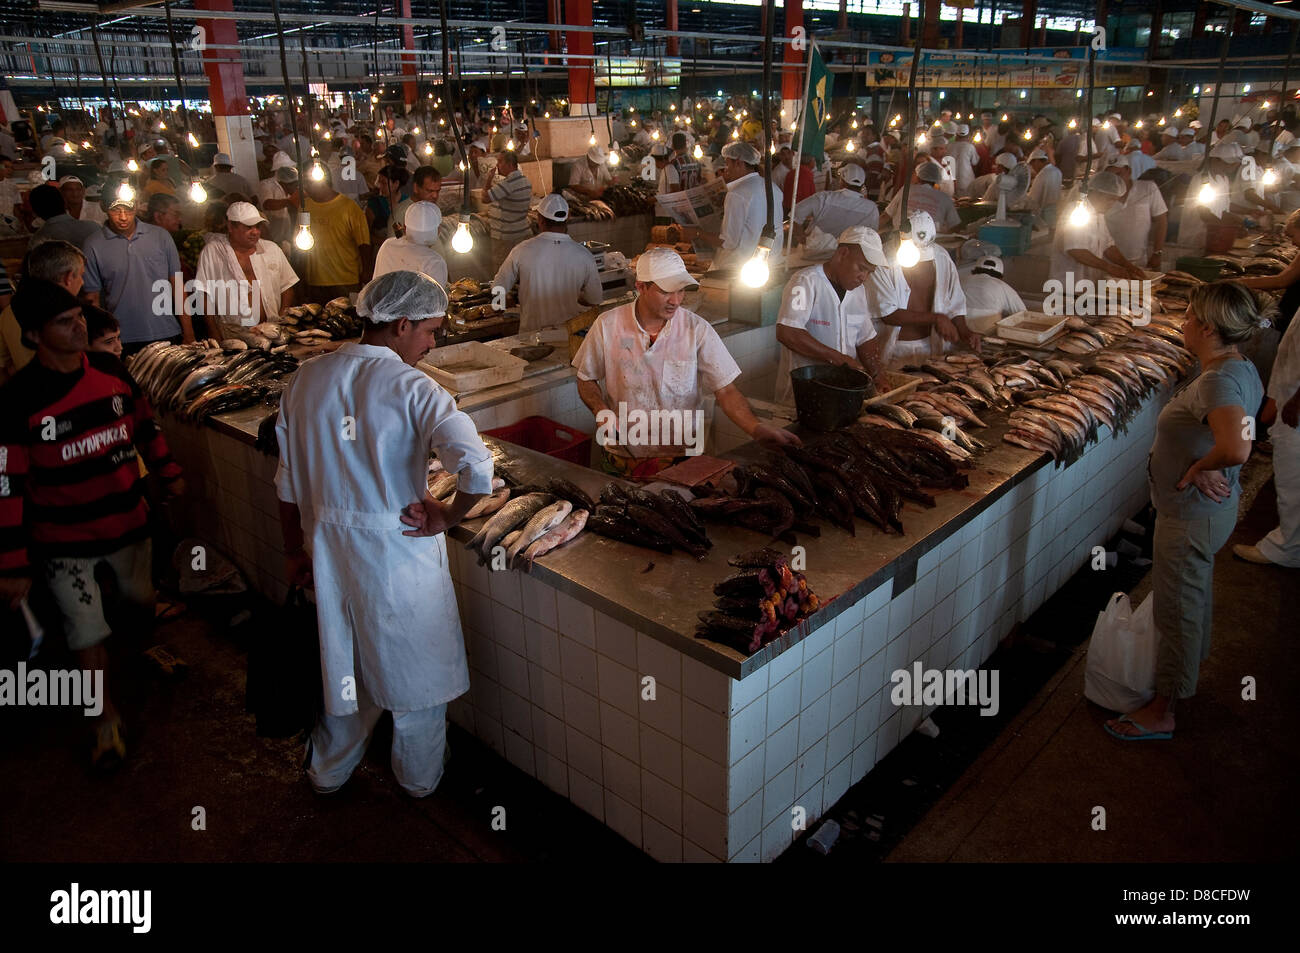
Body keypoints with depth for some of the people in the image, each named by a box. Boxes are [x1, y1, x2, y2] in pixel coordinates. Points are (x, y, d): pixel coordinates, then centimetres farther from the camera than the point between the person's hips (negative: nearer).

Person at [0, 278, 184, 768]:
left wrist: (167, 472, 20)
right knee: (87, 632, 2)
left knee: (141, 597, 25)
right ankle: (107, 718, 24)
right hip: (64, 540, -4)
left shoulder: (110, 369, -6)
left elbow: (144, 423, 12)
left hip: (127, 520, 5)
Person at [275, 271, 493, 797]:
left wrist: (295, 548, 18)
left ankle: (328, 770, 45)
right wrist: (448, 516, -15)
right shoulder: (412, 387, -19)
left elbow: (288, 477, 6)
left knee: (346, 654, 26)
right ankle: (420, 777, 37)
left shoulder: (307, 378, -2)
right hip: (400, 550, -5)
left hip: (329, 544, 5)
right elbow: (476, 468, -34)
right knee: (416, 663, 17)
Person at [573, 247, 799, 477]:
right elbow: (586, 380, 4)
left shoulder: (697, 330, -10)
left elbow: (726, 390, -13)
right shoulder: (608, 326, -8)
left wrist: (756, 429, -28)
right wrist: (601, 410, -15)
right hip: (621, 457, 1)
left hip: (679, 458, 0)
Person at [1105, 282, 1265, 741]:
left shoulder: (1218, 381, -30)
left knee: (1177, 608, 5)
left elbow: (1235, 449, -46)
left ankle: (1162, 710, 21)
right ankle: (1192, 665, 53)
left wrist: (1198, 468, -24)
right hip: (1212, 508, 10)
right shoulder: (1242, 369, 1)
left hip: (1191, 515, -10)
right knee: (1196, 592, 29)